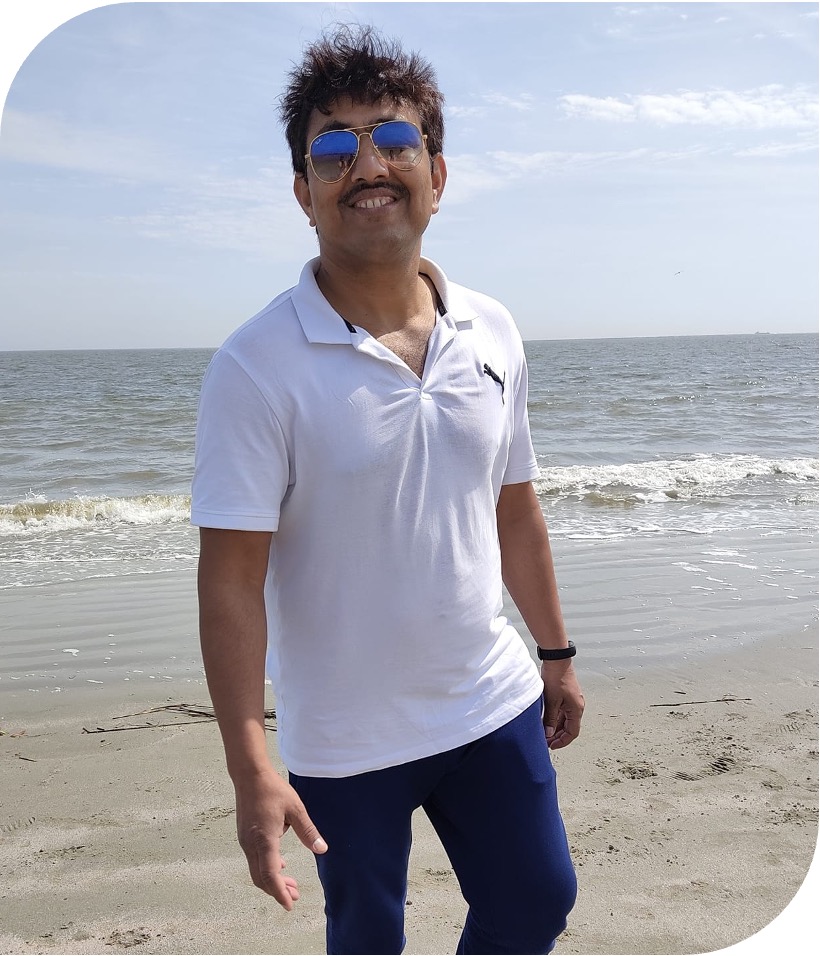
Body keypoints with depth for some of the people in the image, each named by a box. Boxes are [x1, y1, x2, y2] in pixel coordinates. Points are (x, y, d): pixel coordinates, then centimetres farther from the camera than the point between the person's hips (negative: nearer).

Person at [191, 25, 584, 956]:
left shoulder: (492, 334, -1)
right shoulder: (256, 368, -18)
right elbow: (232, 579, -19)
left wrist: (556, 651, 14)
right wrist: (251, 769, -23)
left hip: (492, 705, 5)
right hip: (342, 740, -4)